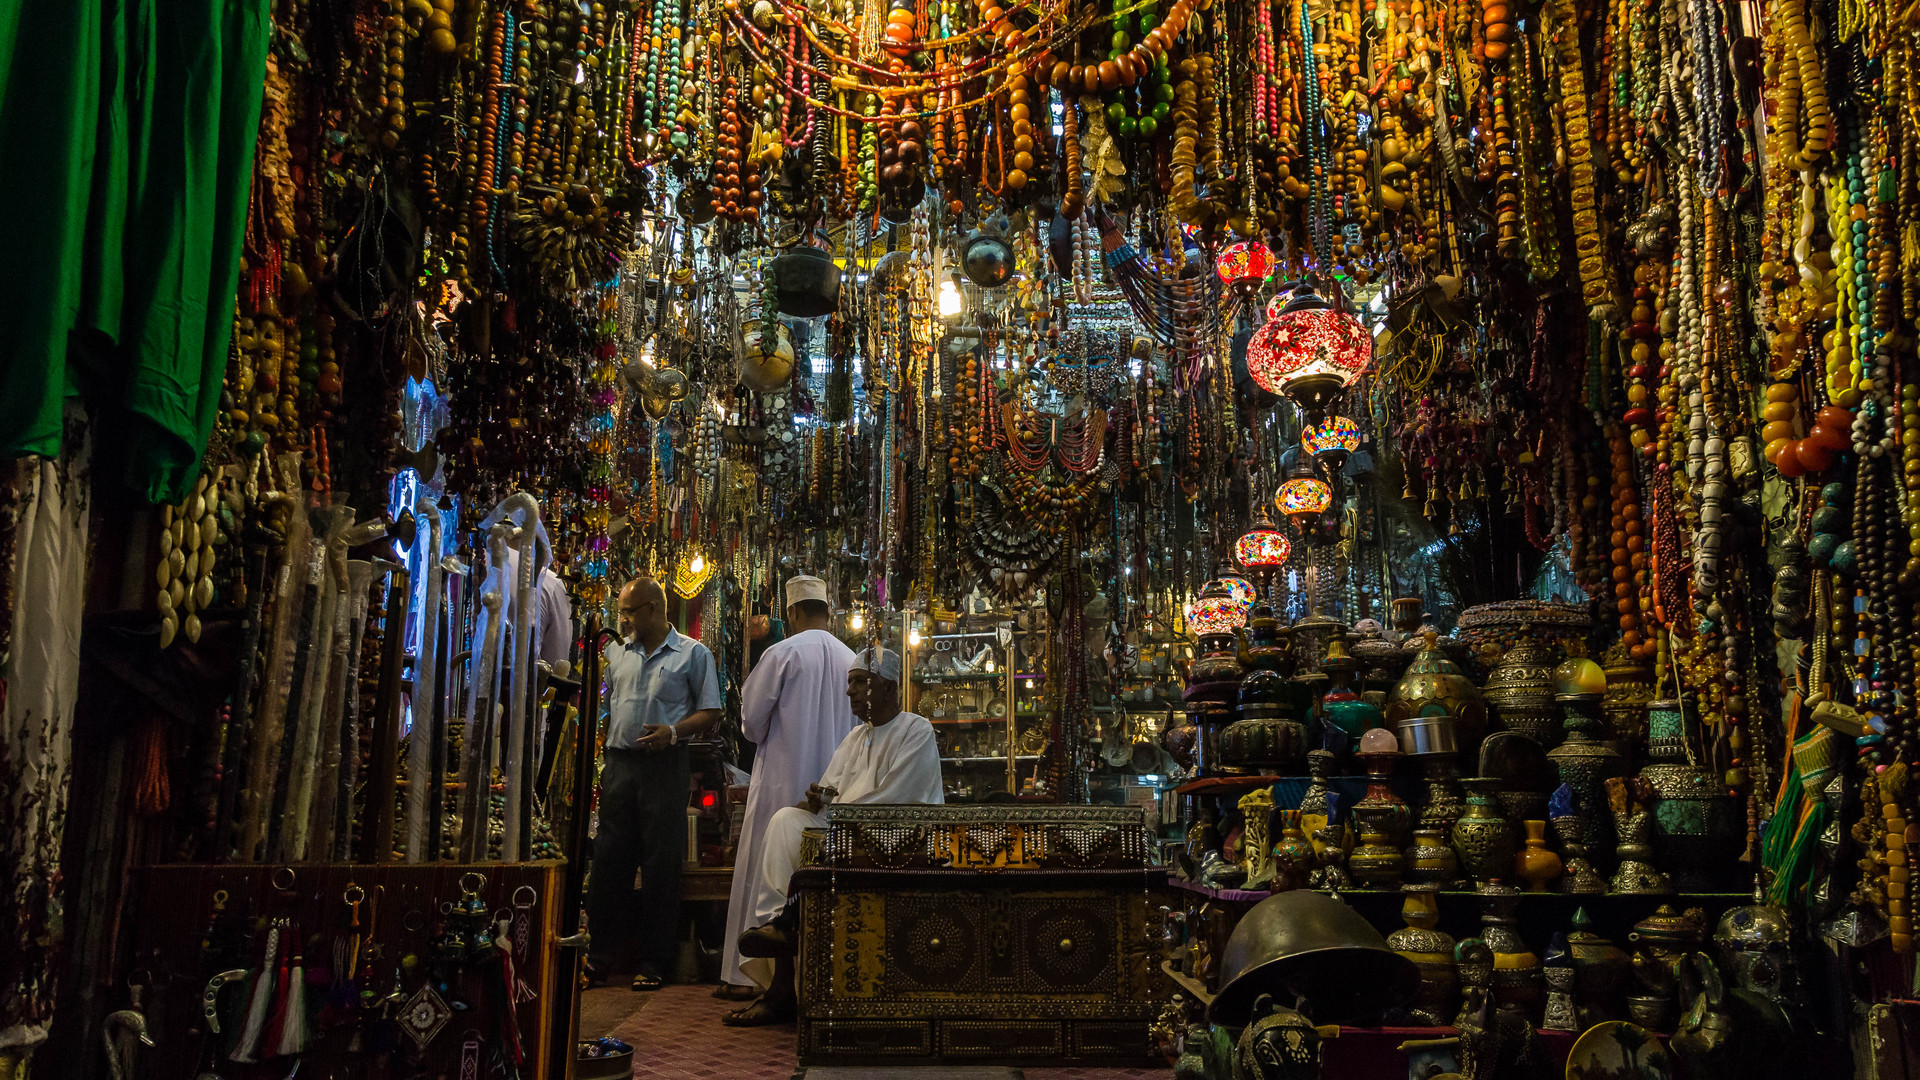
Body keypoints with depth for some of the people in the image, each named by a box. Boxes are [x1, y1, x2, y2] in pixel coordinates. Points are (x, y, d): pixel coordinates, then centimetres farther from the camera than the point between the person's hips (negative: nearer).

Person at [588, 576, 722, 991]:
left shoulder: (693, 654, 2)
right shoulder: (618, 653, 17)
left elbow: (710, 712, -1)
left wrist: (673, 731, -17)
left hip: (665, 766, -4)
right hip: (619, 765, 4)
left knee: (661, 862, -2)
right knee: (609, 858, 3)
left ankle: (653, 962, 7)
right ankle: (598, 955, 11)